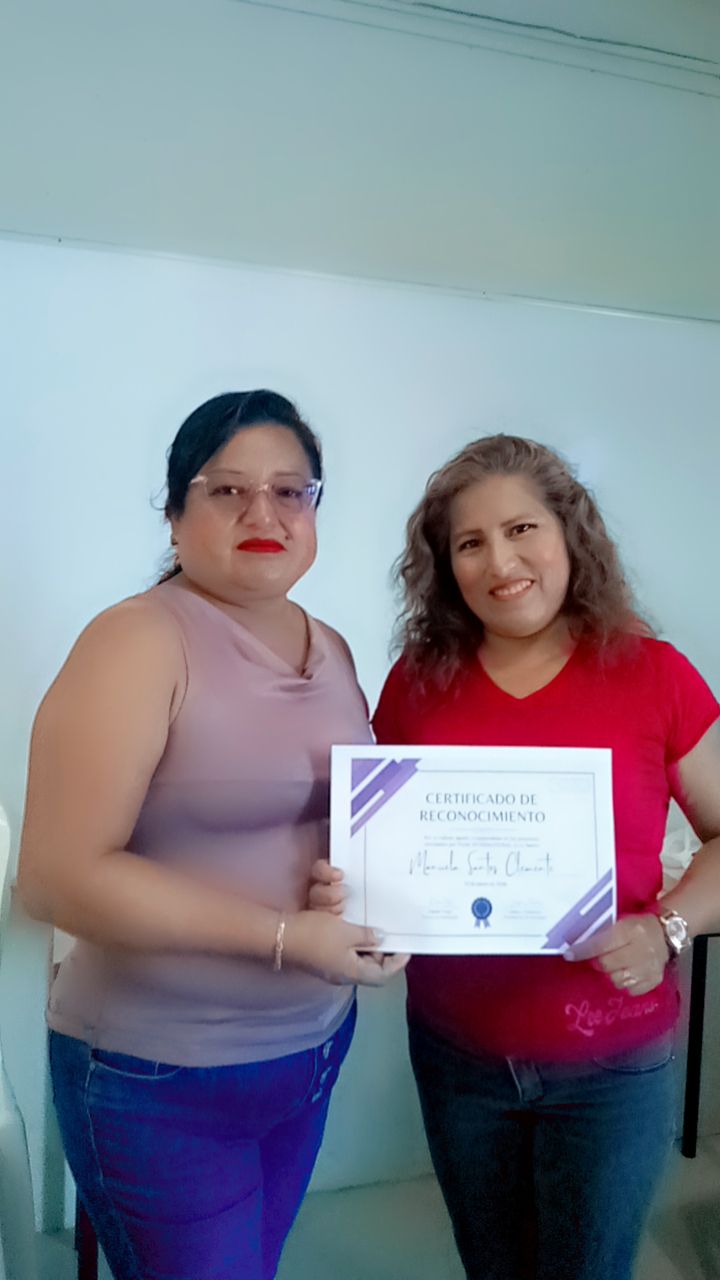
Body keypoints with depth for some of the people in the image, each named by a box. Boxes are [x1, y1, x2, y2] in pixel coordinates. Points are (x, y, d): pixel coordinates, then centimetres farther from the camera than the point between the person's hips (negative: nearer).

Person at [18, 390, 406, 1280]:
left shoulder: (331, 649, 5)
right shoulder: (139, 641, -17)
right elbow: (58, 877, -22)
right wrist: (283, 936, -24)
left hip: (315, 1042, 7)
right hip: (160, 1074, -6)